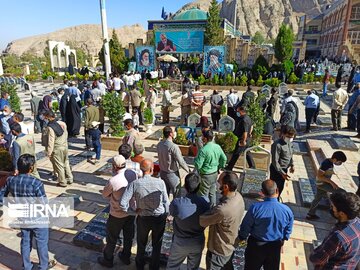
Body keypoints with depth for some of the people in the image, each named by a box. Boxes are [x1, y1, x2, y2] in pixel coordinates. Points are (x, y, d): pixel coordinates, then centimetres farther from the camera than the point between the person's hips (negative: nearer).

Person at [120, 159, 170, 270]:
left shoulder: (134, 184, -20)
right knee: (157, 245, 24)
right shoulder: (160, 182, -20)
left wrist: (133, 212, -8)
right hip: (160, 218, 0)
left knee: (141, 244, 27)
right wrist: (165, 215, 7)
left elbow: (122, 204, -24)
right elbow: (166, 202, -11)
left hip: (143, 218, 1)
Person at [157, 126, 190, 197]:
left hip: (162, 172, 7)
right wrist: (188, 170, -7)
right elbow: (181, 162, -22)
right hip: (172, 174, -7)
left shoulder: (159, 144, -5)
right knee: (176, 195, 12)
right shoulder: (173, 147, -26)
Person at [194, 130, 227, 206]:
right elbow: (224, 159, 6)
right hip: (215, 173, 7)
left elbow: (198, 165, -23)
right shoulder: (218, 147, -4)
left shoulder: (203, 150, -25)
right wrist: (219, 167, 18)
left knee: (204, 195, 8)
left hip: (205, 175, -7)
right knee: (212, 193, 22)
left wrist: (195, 159, -4)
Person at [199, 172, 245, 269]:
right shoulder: (238, 196, -16)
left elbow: (202, 222, -25)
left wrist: (210, 210, -9)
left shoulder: (222, 210, -42)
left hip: (219, 250, -7)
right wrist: (213, 210, -11)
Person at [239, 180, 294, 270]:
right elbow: (288, 230, -3)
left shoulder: (255, 207, -28)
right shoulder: (287, 210, -21)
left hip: (256, 245, -2)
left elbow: (245, 226, -15)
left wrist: (242, 237, 7)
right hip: (275, 246, 2)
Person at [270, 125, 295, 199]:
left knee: (280, 187, 23)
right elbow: (275, 161, -26)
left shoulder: (289, 143, -2)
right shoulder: (277, 145, -28)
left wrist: (292, 165, 3)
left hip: (284, 169, 8)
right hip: (277, 170, -8)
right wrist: (282, 173, -27)